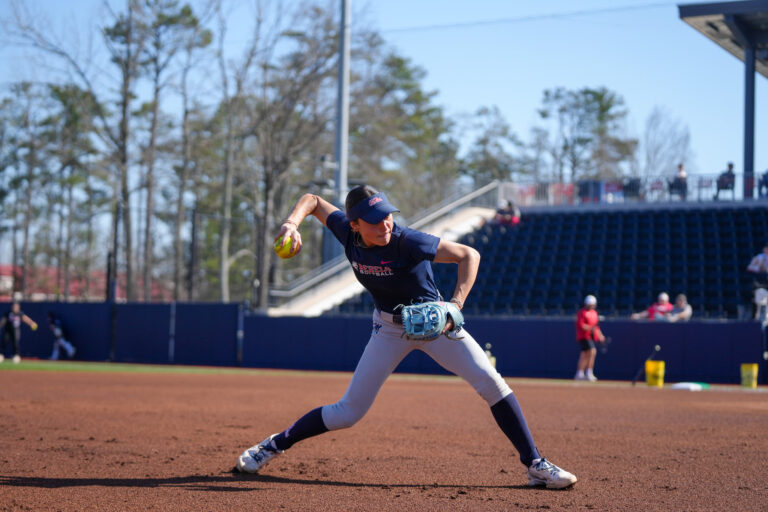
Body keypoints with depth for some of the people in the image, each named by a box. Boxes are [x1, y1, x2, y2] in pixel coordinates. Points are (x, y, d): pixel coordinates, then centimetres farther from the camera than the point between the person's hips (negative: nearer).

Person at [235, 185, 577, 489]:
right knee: (349, 412, -1)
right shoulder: (348, 233, -16)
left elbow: (469, 255, -30)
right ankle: (275, 444, 20)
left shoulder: (407, 242, -30)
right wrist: (291, 223, -20)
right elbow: (312, 200, 1)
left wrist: (456, 306, -42)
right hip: (389, 328, 3)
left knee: (489, 381, -20)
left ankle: (535, 465, -12)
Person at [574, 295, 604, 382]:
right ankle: (589, 373, -18)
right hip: (584, 336, -8)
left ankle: (579, 374, 17)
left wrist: (600, 335, 18)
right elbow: (581, 325, -17)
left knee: (584, 354, 11)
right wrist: (591, 328, -29)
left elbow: (595, 325, 26)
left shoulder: (594, 312, 18)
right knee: (592, 351, -21)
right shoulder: (582, 312, -7)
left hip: (591, 337, 8)